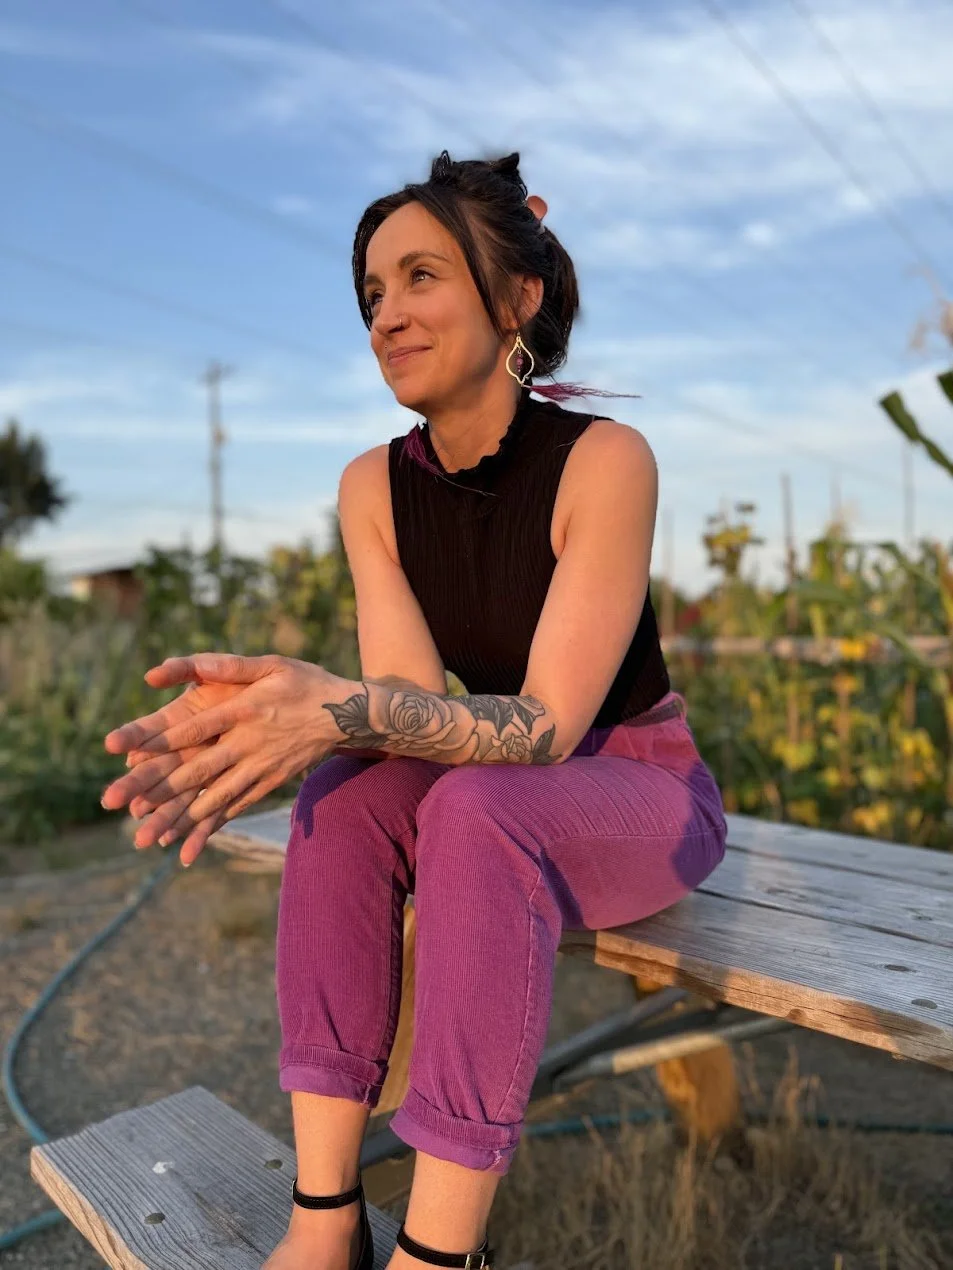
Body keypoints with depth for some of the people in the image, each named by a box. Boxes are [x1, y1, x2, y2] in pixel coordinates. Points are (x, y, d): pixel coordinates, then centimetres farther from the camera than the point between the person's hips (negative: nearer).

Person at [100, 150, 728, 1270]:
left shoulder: (604, 460, -23)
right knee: (340, 798, -23)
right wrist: (274, 703, -36)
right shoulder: (374, 487, -7)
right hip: (505, 790, 5)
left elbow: (547, 722, -27)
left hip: (650, 794, -4)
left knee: (478, 808, -34)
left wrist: (341, 707, -41)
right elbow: (412, 698, -15)